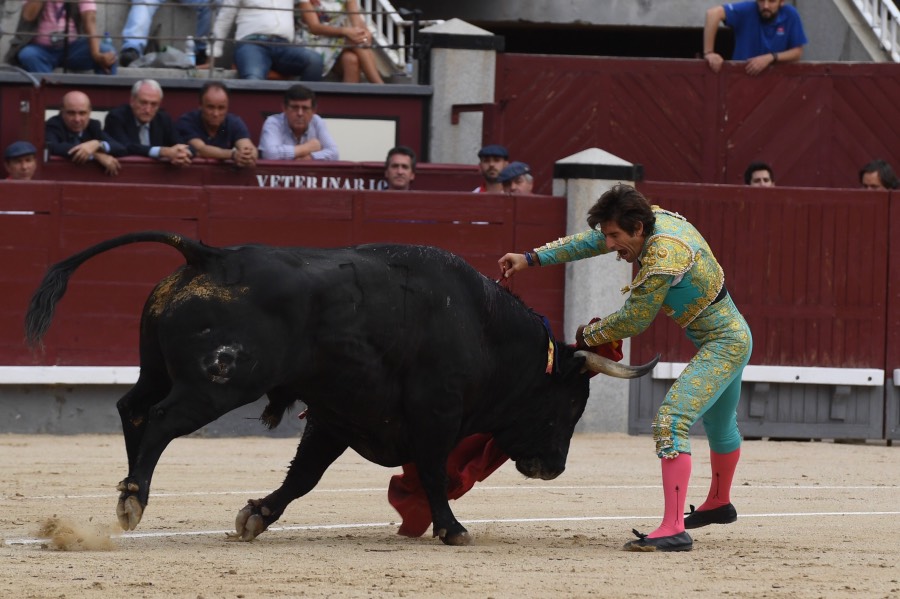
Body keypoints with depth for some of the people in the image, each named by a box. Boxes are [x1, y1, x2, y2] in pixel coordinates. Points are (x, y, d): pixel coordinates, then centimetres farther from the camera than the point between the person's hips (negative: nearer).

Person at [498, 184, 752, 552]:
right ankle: (720, 504, 56)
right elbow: (592, 242, 10)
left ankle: (673, 530, -31)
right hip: (732, 338, 11)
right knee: (720, 425, 31)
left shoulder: (662, 258, -29)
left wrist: (588, 336, -1)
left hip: (723, 346, -11)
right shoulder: (658, 217, -2)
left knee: (672, 421, -22)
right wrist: (532, 259, 8)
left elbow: (633, 321, -18)